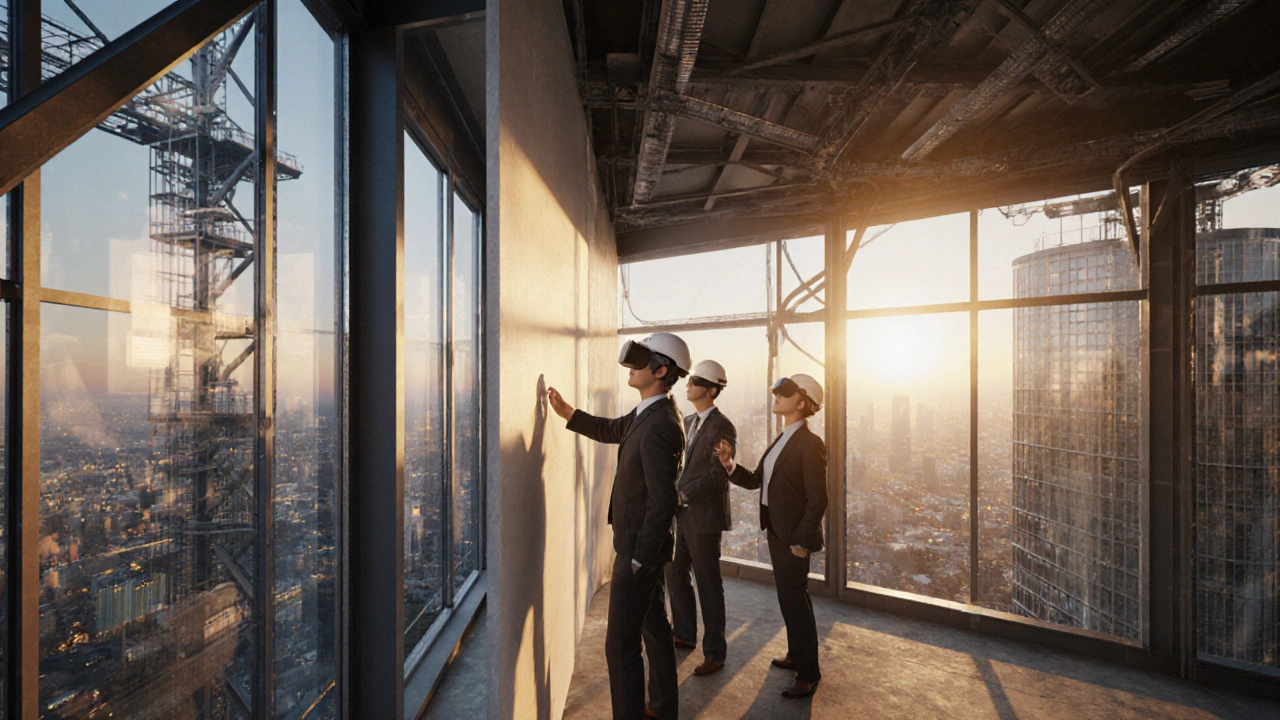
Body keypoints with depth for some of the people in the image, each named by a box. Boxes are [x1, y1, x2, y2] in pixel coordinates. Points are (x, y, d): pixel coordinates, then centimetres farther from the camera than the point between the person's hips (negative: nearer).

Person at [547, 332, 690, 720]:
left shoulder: (658, 427, -27)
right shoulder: (648, 414, 3)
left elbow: (663, 501, -29)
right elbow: (611, 430, 20)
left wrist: (639, 558, -21)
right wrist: (567, 412, 12)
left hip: (639, 549, -10)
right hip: (647, 545, 10)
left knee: (621, 644, 2)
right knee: (654, 626, 24)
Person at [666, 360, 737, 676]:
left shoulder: (723, 428, -15)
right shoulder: (688, 422, 11)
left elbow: (718, 475, -21)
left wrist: (682, 496, -23)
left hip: (703, 516, -8)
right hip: (682, 513, 9)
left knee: (708, 585, 4)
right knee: (675, 573, 18)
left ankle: (715, 653, 21)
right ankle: (684, 634, 38)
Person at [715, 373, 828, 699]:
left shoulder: (810, 444, -18)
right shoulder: (782, 440, 9)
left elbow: (817, 499, -19)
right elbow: (754, 480, 8)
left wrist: (801, 541, -18)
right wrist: (729, 464, -8)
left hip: (794, 535, -9)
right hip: (775, 529, 9)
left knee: (794, 599, 2)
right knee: (791, 596, 21)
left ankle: (808, 674, 20)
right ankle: (796, 656, 40)